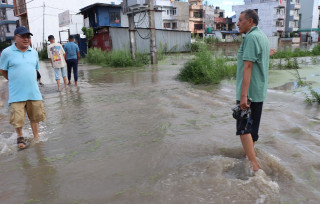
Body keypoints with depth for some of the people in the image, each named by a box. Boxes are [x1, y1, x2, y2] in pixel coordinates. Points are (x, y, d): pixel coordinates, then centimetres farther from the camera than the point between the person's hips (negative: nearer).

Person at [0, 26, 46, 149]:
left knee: (35, 116, 10)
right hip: (16, 93, -3)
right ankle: (20, 136, 27)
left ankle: (36, 137, 29)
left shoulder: (34, 52, 7)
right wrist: (15, 81, 12)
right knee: (17, 118, -1)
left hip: (33, 92, 3)